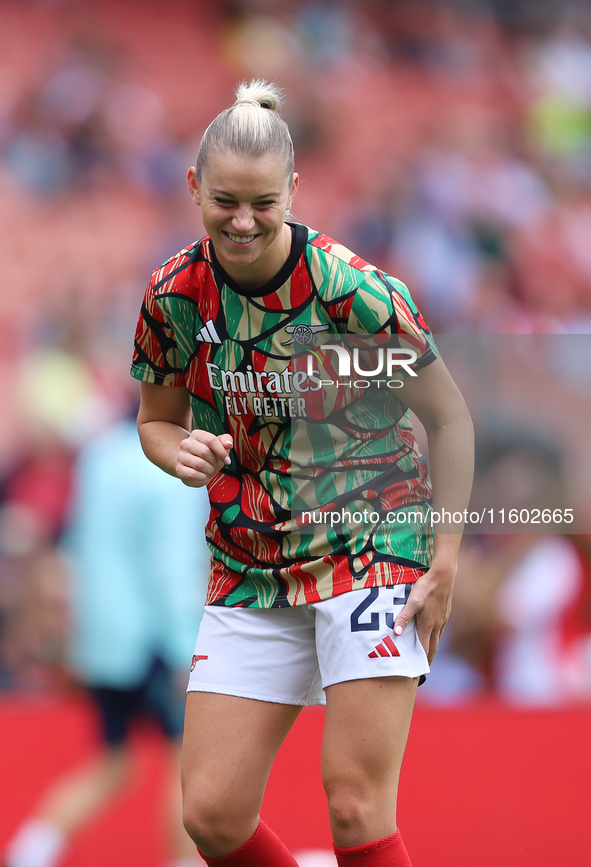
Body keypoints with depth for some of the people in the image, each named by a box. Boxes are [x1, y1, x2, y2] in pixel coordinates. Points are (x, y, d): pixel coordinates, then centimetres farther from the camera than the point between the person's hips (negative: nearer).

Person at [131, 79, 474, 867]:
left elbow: (450, 418, -4)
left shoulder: (353, 291, -15)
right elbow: (156, 421, 12)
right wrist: (181, 452, -12)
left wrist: (445, 562, -7)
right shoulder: (175, 294, -3)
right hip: (249, 573, 5)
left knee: (356, 803, -13)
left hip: (373, 545, -5)